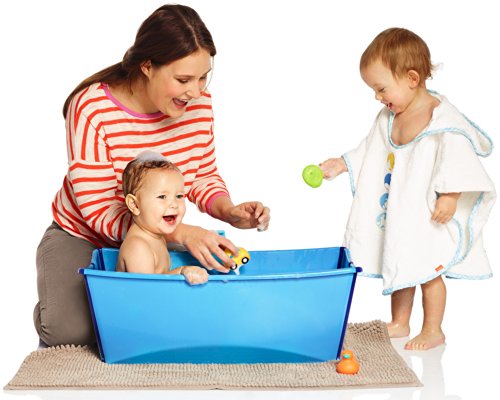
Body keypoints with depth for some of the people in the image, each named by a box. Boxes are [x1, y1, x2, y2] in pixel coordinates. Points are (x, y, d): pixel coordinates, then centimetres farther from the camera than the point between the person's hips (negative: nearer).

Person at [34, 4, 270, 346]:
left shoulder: (198, 103, -12)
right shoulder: (93, 110, -27)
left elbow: (205, 176, 2)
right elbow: (100, 212, -26)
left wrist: (229, 211, -21)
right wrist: (181, 233, -38)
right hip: (82, 237, -4)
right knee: (71, 331, -27)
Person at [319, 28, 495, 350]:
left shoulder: (442, 117, -20)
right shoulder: (389, 118, 4)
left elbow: (458, 158, -23)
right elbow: (372, 151, 15)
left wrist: (450, 196, -30)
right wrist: (342, 164, 9)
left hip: (429, 216, -7)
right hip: (397, 212, 7)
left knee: (428, 270, 5)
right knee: (400, 267, 17)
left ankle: (433, 330, 21)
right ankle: (399, 324, 33)